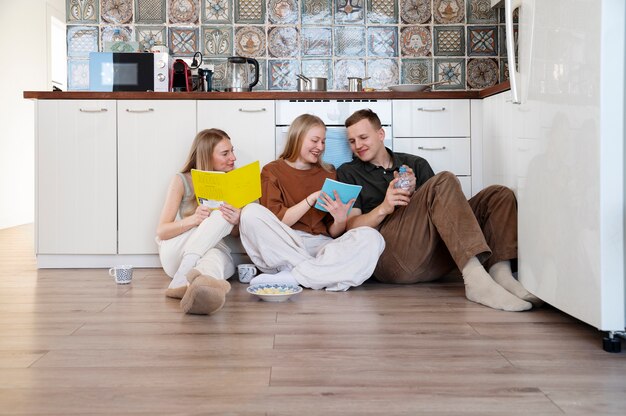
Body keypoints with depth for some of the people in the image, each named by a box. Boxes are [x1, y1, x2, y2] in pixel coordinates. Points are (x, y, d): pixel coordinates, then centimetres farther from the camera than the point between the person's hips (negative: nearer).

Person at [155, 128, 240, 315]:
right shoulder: (182, 181, -4)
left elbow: (236, 234, 9)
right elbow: (161, 231, -7)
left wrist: (236, 222, -18)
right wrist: (194, 219, -27)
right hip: (176, 254, -2)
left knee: (214, 258, -38)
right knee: (220, 217, -32)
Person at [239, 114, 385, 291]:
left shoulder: (328, 174, 15)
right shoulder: (272, 171, 7)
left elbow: (333, 233, 10)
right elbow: (274, 223, -5)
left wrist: (340, 220, -13)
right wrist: (312, 199, -14)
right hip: (282, 247, -2)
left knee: (372, 238, -24)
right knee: (251, 212, -29)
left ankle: (292, 277, -28)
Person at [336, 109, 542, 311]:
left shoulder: (416, 164, 26)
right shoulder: (348, 173, 17)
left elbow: (439, 204, 17)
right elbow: (350, 227, 4)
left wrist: (413, 195, -2)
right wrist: (383, 209, -13)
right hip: (390, 258, -5)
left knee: (499, 194, -5)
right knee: (444, 181, -24)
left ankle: (501, 274, -29)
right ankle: (476, 279, -40)